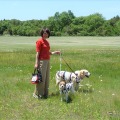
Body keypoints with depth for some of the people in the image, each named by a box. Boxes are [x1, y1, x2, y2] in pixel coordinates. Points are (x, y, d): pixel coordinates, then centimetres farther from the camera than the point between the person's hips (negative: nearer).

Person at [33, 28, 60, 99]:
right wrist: (36, 63, -17)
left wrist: (55, 52, 7)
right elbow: (37, 53, -13)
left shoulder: (47, 42, 15)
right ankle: (38, 94, 6)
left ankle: (45, 93, 21)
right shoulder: (39, 41, -9)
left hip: (47, 61, 8)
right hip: (42, 61, -8)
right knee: (41, 78, -5)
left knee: (47, 78, 12)